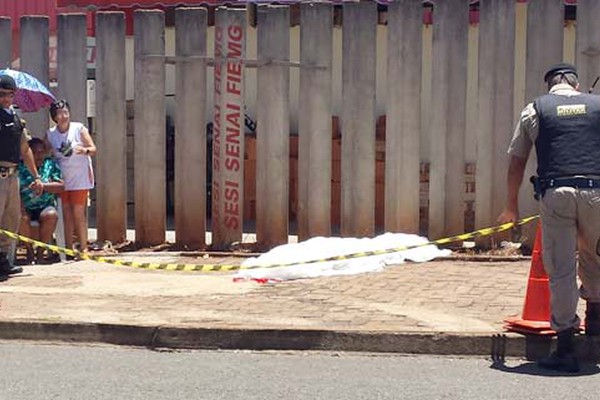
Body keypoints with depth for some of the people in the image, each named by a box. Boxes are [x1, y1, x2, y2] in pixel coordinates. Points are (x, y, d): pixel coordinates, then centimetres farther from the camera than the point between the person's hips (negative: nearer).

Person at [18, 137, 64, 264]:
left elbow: (61, 186, -1)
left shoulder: (51, 165, 9)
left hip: (45, 207, 0)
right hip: (26, 208, 0)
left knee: (51, 215, -33)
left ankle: (40, 252, -19)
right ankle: (29, 249, -8)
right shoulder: (20, 167, 3)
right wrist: (20, 207, -23)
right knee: (21, 217, -34)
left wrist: (43, 186, -14)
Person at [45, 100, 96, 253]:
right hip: (62, 179, 3)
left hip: (80, 177, -3)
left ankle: (84, 248, -4)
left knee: (78, 213, -8)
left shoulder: (79, 128, -3)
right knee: (67, 214, 5)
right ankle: (68, 249, 10)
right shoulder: (50, 134, 5)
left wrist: (84, 150, -24)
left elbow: (93, 149, -3)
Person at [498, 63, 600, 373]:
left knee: (560, 271, 2)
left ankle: (566, 348, 3)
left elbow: (516, 163, 12)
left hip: (554, 193, -1)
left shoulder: (534, 110, 12)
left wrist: (511, 205, 21)